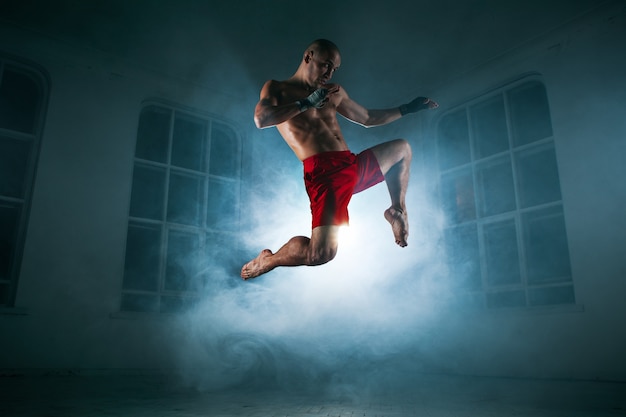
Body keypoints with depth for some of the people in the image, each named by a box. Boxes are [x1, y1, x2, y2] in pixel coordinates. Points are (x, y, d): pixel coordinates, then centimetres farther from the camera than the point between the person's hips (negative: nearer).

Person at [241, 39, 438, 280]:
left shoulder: (334, 92, 23)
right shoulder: (277, 89, 7)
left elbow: (367, 118, 33)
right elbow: (261, 120, -15)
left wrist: (407, 109, 30)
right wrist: (306, 103, -11)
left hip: (354, 167, 8)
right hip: (323, 173, -8)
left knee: (402, 148, 29)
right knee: (321, 254, -25)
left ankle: (398, 211, 34)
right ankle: (269, 259, 5)